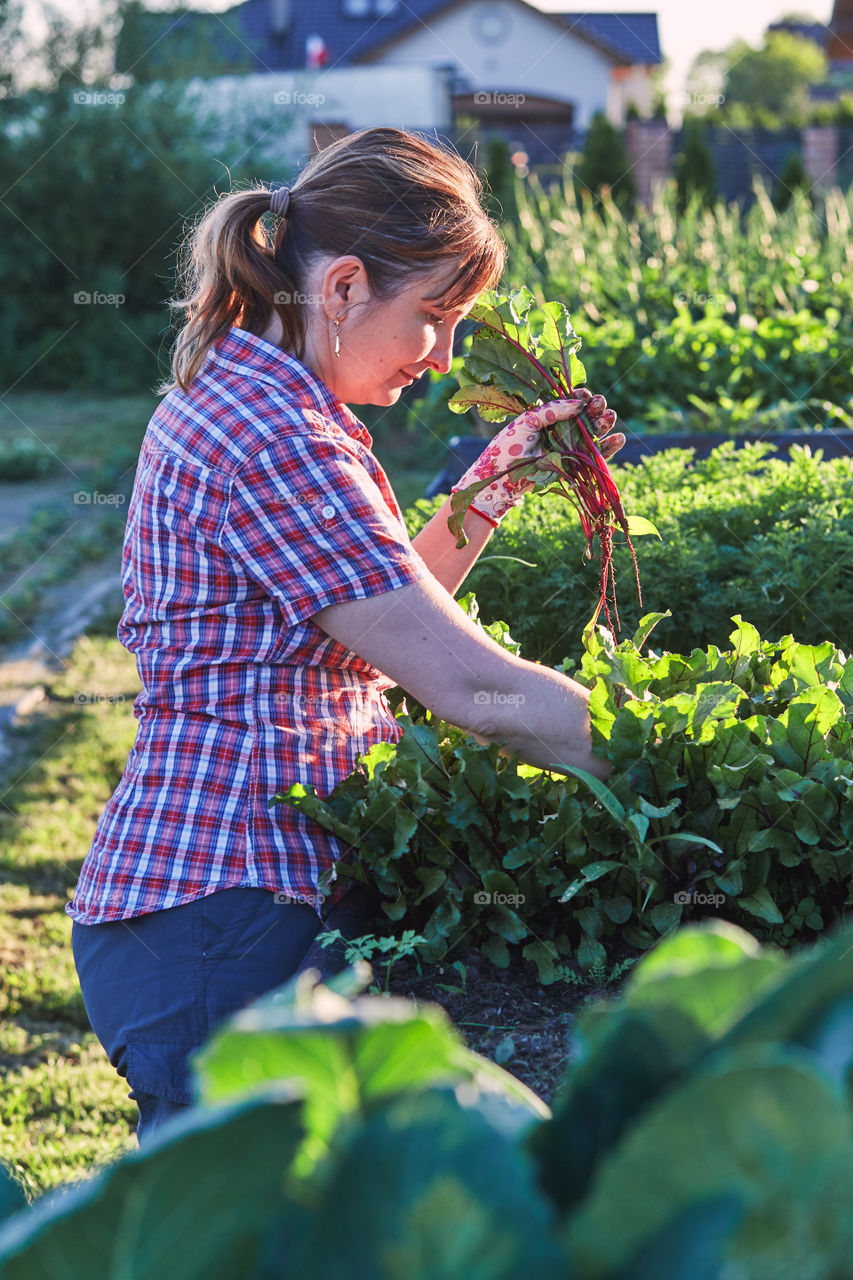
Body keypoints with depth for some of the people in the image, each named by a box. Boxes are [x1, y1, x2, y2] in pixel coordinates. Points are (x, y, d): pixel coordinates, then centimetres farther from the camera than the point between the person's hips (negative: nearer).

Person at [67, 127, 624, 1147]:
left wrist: (491, 488, 16)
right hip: (224, 916, -10)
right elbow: (474, 690, -22)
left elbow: (391, 619, 24)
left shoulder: (228, 399, 15)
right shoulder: (271, 436, -18)